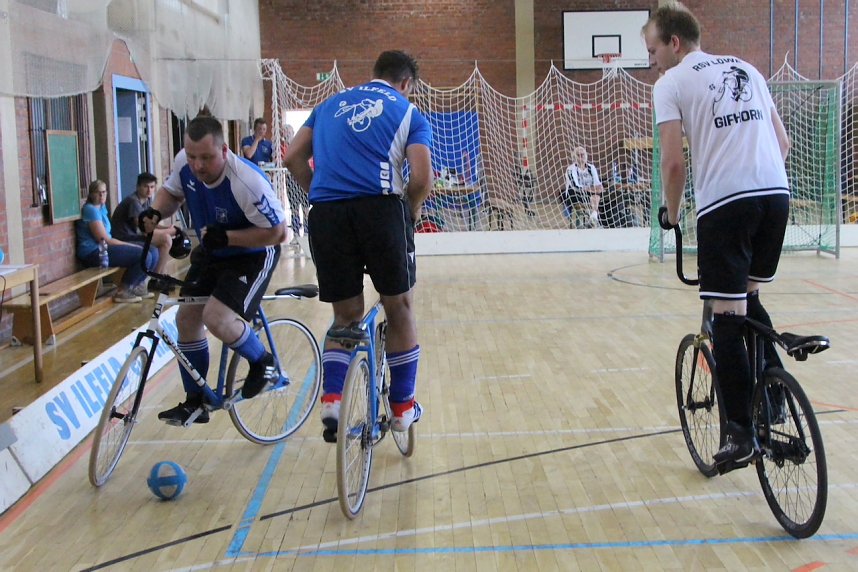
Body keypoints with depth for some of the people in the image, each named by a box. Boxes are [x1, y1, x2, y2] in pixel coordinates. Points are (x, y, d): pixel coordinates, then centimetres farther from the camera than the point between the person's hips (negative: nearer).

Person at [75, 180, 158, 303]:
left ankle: (136, 286, 16)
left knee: (153, 252, 2)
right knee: (144, 256, -22)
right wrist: (133, 246, -12)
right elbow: (105, 240, -17)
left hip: (104, 249, 10)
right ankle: (122, 291, -8)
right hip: (94, 253, -10)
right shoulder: (91, 210, -14)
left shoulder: (102, 207, 16)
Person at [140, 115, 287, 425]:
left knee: (217, 317, -25)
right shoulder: (184, 163, -15)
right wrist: (156, 211, -14)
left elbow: (277, 232, -26)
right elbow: (171, 192, 8)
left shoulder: (246, 181, -34)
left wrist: (227, 236, -34)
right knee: (187, 317, 5)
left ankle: (262, 362, 6)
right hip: (211, 252, 7)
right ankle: (194, 402, 21)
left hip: (252, 254, -7)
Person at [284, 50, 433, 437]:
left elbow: (293, 158, 15)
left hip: (327, 216, 3)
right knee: (399, 308, 15)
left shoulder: (331, 105, 24)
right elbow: (422, 178, -2)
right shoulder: (408, 112, 13)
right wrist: (410, 213, 15)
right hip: (379, 208, -3)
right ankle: (402, 406, 21)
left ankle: (332, 397, -4)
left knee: (346, 316, 16)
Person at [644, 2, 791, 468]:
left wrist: (671, 215, 10)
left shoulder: (671, 83, 4)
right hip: (776, 194, 6)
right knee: (749, 300, 23)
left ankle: (741, 433, 1)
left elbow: (673, 162, -4)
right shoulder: (746, 69, 22)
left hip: (724, 203, -6)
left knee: (728, 317, 0)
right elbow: (782, 142, 21)